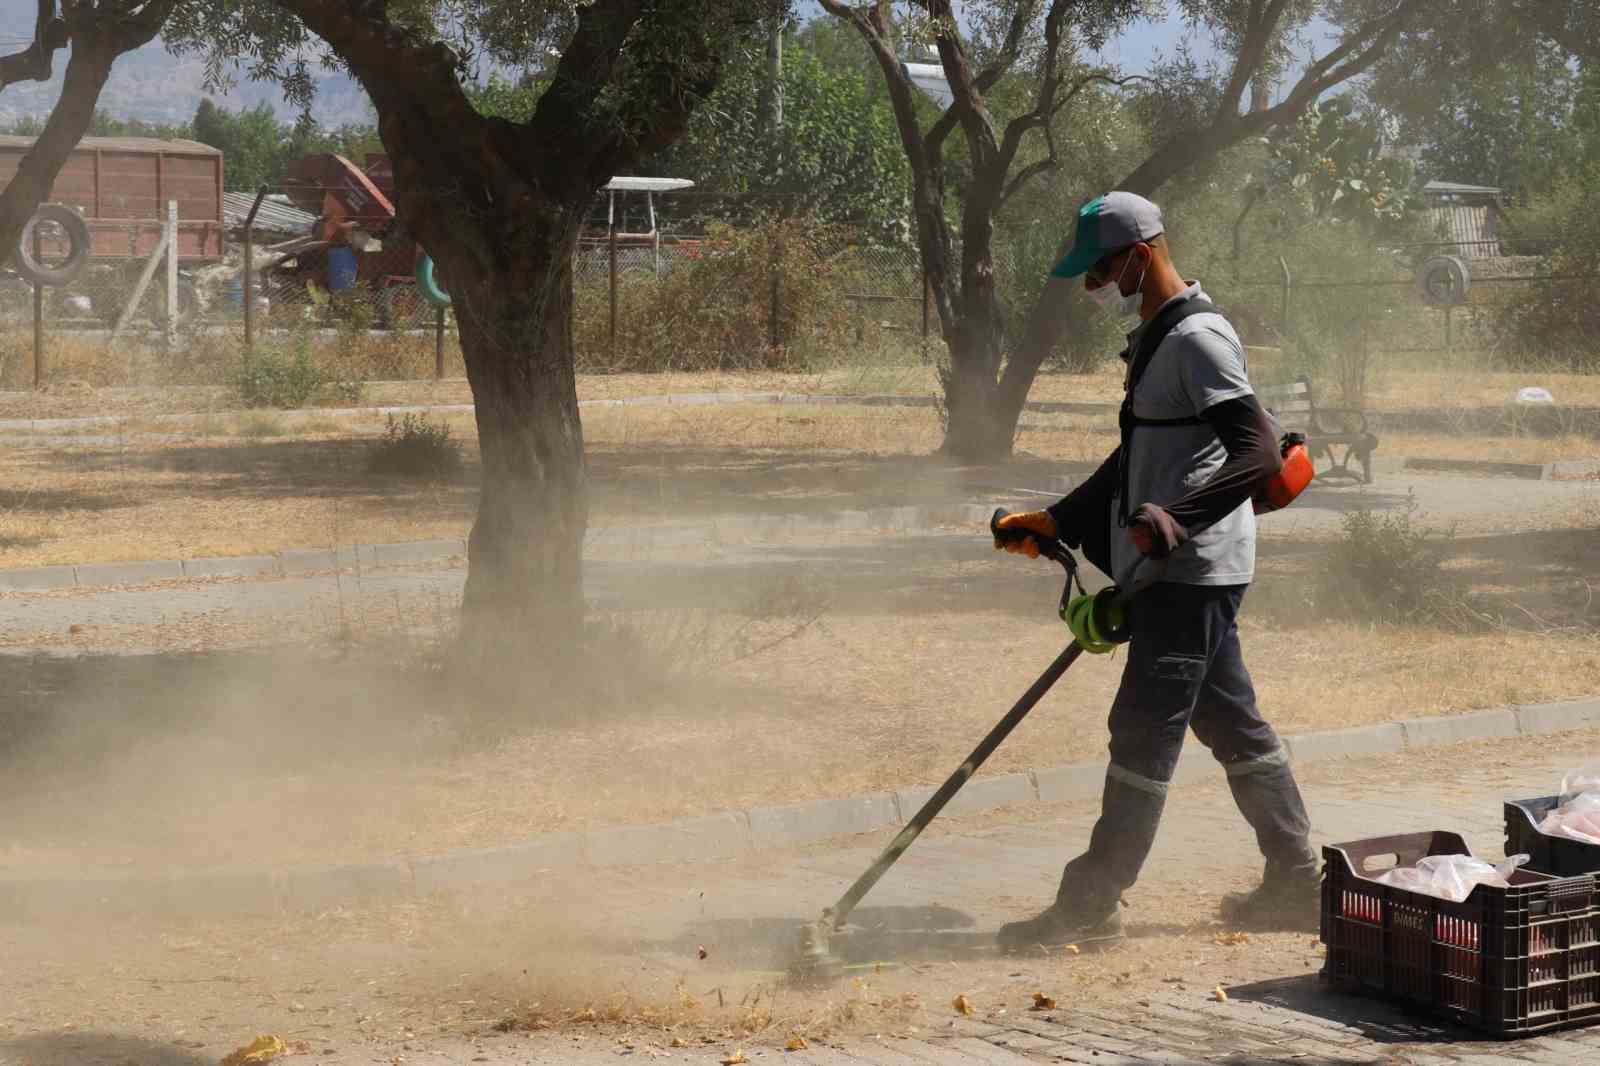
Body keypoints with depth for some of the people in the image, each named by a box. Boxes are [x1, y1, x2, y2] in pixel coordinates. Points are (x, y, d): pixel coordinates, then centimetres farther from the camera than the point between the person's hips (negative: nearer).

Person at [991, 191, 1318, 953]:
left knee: (1144, 732, -7)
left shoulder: (1198, 339, -15)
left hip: (1190, 571, -10)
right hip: (1173, 570, 10)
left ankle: (1092, 905, -3)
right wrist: (1058, 522, 23)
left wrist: (1174, 518, -35)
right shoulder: (1154, 340, 17)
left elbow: (1259, 453, -24)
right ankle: (1296, 886, 21)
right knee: (1231, 724, 14)